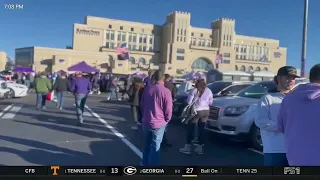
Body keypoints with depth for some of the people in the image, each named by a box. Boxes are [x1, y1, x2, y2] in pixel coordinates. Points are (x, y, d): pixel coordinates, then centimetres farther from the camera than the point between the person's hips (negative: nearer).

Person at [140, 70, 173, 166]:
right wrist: (166, 120, 5)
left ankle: (145, 163, 36)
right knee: (155, 146, 7)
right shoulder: (166, 91, -18)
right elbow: (168, 110, -14)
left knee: (147, 143, 22)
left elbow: (142, 105, 9)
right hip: (159, 123, -5)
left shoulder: (147, 89, -1)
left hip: (146, 121, 5)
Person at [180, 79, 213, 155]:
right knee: (201, 129, 10)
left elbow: (189, 101, -9)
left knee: (191, 128, 4)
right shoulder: (208, 91, 5)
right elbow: (210, 102, 11)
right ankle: (200, 147, 16)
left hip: (196, 111, -5)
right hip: (206, 111, 5)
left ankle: (187, 147, 8)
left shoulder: (194, 90, -8)